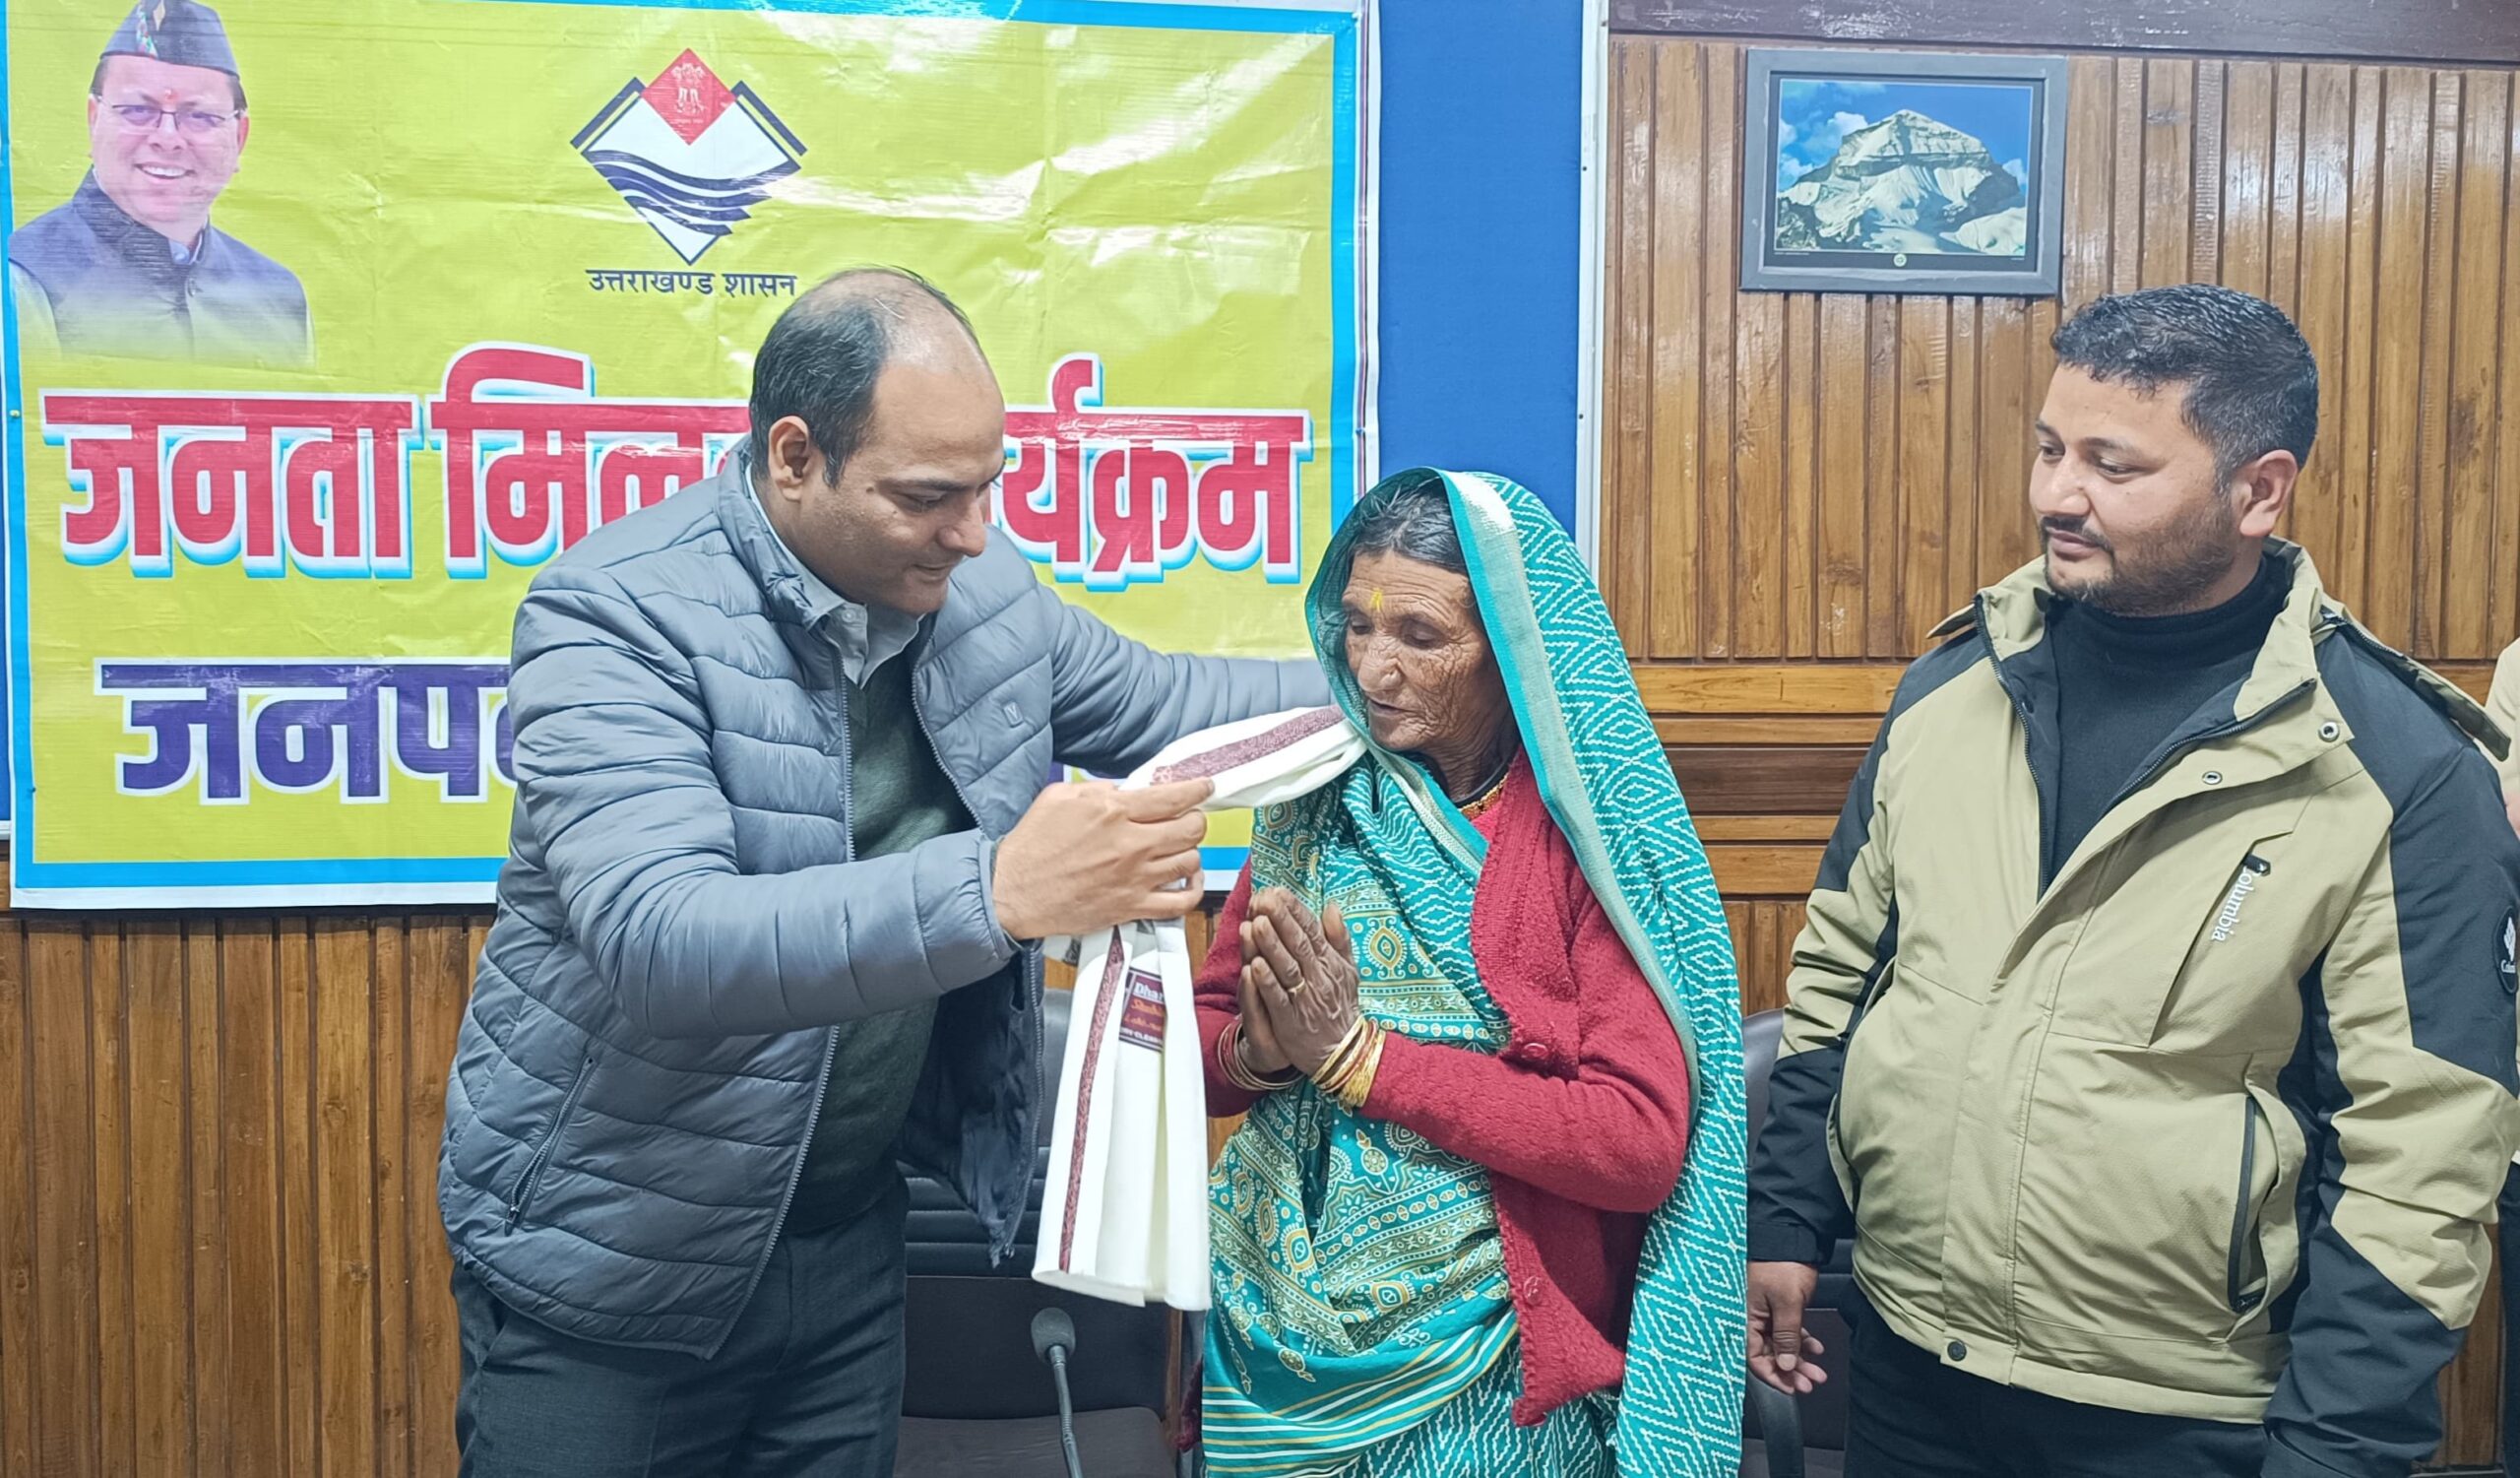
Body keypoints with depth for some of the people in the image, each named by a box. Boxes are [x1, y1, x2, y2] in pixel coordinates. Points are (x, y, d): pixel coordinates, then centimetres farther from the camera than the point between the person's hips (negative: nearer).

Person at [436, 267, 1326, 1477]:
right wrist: (994, 889, -45)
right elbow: (658, 940, -34)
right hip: (612, 1264, -5)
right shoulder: (616, 615, -21)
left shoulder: (981, 589, -2)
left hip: (848, 1232, 5)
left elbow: (1155, 702, 14)